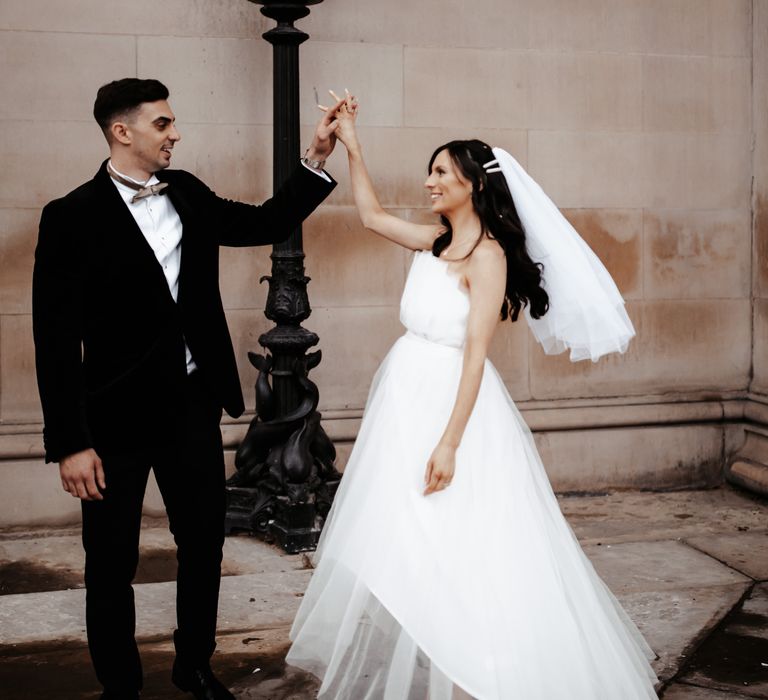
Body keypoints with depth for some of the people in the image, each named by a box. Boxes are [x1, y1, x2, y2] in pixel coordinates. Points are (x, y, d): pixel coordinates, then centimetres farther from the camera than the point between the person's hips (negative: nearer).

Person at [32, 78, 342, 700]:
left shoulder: (187, 193, 5)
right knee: (113, 562, 8)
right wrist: (70, 443, -16)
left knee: (204, 542, 16)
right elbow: (56, 337, -13)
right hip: (119, 416, -5)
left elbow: (267, 223, 15)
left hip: (194, 404, 5)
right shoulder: (73, 217, -12)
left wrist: (317, 159, 3)